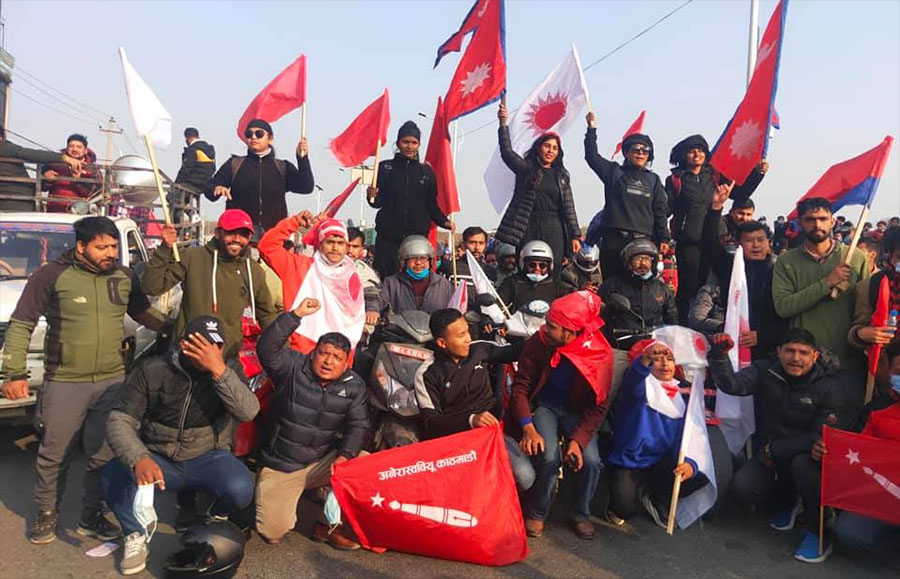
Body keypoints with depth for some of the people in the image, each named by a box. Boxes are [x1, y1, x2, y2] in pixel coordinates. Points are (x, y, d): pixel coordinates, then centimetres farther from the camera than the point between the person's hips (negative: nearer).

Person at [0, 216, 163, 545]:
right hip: (64, 383, -3)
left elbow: (144, 314, 18)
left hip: (113, 381, 3)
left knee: (105, 456, 11)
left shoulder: (125, 277, 5)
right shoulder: (52, 276, -6)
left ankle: (91, 518, 28)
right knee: (55, 455, 9)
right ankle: (46, 516, 31)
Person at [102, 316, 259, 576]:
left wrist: (219, 370, -37)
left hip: (208, 458, 0)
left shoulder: (229, 369, -7)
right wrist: (139, 459, -34)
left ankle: (217, 517, 9)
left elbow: (248, 412, -24)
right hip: (159, 459, 0)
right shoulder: (152, 371, -9)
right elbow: (120, 421, -14)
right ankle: (136, 534, 0)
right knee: (114, 475, -30)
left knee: (240, 489, -30)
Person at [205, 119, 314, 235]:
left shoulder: (283, 167, 12)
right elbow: (209, 187, 9)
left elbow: (306, 187, -1)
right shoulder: (234, 164, 13)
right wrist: (216, 189, -16)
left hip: (274, 230, 0)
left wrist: (302, 158, -12)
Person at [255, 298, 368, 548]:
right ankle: (272, 499, 25)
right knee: (273, 532, -11)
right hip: (279, 467, -3)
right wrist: (296, 315, -37)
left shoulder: (354, 386, -3)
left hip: (322, 462, 3)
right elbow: (266, 348, -28)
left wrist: (345, 456, -21)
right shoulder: (293, 367, -12)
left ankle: (329, 525, -3)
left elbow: (357, 425, -4)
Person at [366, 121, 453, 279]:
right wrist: (372, 197, -18)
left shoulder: (426, 171, 13)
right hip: (387, 237, -1)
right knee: (385, 280, -6)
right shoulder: (385, 167, 9)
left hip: (418, 236, 1)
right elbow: (379, 202, 3)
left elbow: (432, 204, 15)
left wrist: (443, 221, -1)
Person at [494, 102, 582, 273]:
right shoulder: (526, 168, 7)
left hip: (554, 230, 3)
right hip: (529, 229, -3)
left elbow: (568, 206, 11)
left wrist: (575, 235, 5)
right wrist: (503, 124, -16)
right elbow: (507, 152, -7)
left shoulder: (562, 175, 14)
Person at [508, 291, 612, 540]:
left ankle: (581, 514, 9)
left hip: (577, 411, 1)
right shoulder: (538, 343, -19)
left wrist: (578, 440, -25)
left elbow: (597, 406, -12)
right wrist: (528, 427, -25)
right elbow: (521, 386, -12)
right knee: (549, 457, -26)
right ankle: (536, 513, 3)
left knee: (590, 460, -22)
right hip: (544, 407, -1)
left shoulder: (601, 354, -19)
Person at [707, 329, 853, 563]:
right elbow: (732, 384, -20)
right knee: (742, 488, -18)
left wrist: (774, 449, -18)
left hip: (808, 454, -3)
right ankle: (787, 502, 17)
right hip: (771, 455, 3)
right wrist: (719, 356, -38)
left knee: (801, 462, -36)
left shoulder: (829, 386, -14)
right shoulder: (766, 371, -5)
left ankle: (816, 531, -12)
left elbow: (825, 437, -18)